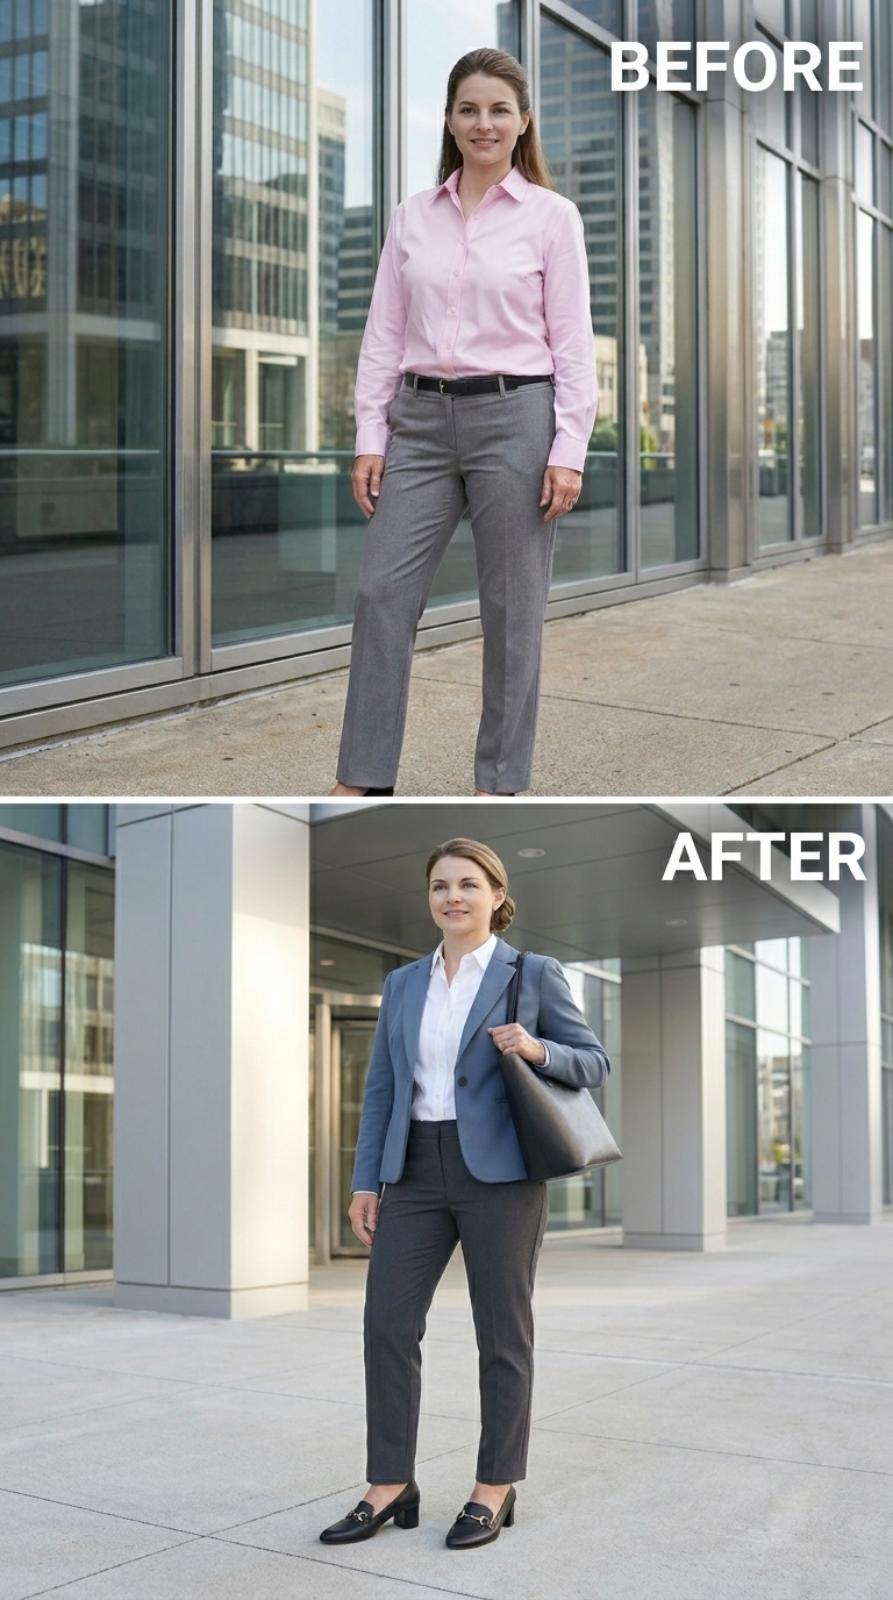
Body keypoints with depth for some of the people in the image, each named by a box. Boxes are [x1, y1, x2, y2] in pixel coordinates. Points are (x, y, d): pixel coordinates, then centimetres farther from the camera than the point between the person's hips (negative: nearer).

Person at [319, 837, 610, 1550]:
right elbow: (381, 1087, 13)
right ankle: (391, 1486, 12)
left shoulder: (533, 974, 0)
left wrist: (537, 1050, -17)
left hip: (499, 1170, -4)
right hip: (416, 1170, 4)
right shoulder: (403, 984, 12)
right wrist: (365, 1181, 7)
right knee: (387, 1321, 0)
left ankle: (495, 1490, 16)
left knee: (503, 1332, 4)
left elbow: (595, 1060, 2)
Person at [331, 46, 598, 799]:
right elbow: (384, 336, 8)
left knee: (511, 609, 4)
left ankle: (500, 779, 17)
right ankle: (364, 776, 8)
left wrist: (568, 451, -11)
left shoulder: (551, 215, -2)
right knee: (382, 593, -1)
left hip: (514, 418, -4)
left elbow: (573, 343, -5)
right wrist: (370, 437, 1)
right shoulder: (412, 215, 9)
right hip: (423, 422, 4)